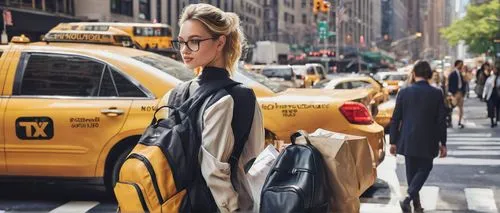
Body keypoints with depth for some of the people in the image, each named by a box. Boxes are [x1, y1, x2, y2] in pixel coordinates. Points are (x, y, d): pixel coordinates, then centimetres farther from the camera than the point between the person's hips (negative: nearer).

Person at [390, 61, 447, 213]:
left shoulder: (404, 92, -5)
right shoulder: (437, 94, -8)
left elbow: (395, 119, -3)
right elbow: (441, 121, -6)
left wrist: (393, 141, 5)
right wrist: (442, 143, 4)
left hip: (408, 141, 2)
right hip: (427, 142, -2)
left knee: (411, 171, 16)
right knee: (424, 169, 11)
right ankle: (408, 198, -10)